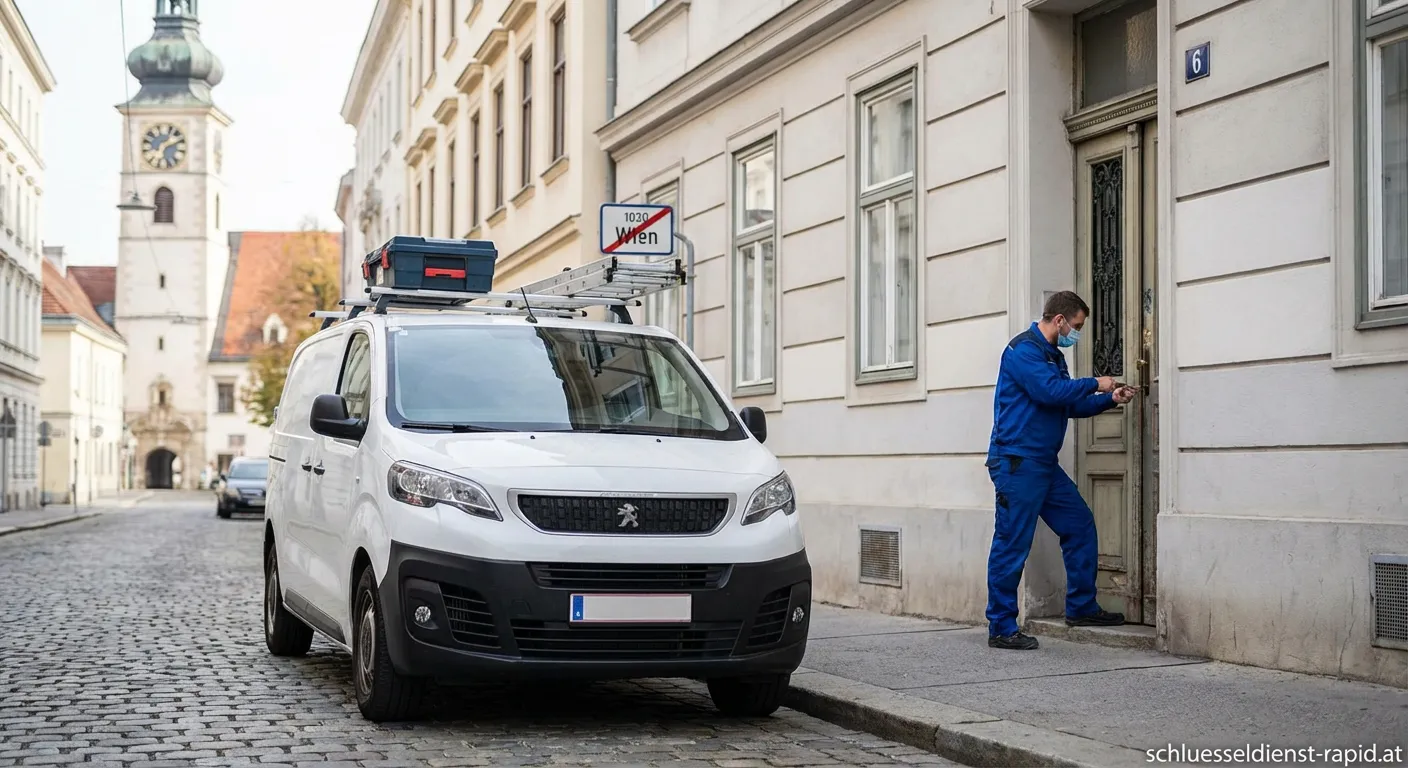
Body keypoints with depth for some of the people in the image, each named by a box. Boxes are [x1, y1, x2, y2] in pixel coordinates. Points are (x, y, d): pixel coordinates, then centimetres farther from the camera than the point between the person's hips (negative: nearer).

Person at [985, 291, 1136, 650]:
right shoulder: (1024, 350, -11)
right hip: (1017, 462, -10)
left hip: (1045, 464, 10)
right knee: (1012, 544, -6)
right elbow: (1050, 391, -23)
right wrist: (1095, 384, -10)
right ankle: (1001, 628, -1)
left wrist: (1110, 399, 12)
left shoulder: (1053, 355, 20)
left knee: (1080, 525, 12)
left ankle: (1081, 607, 24)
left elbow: (1069, 406, 24)